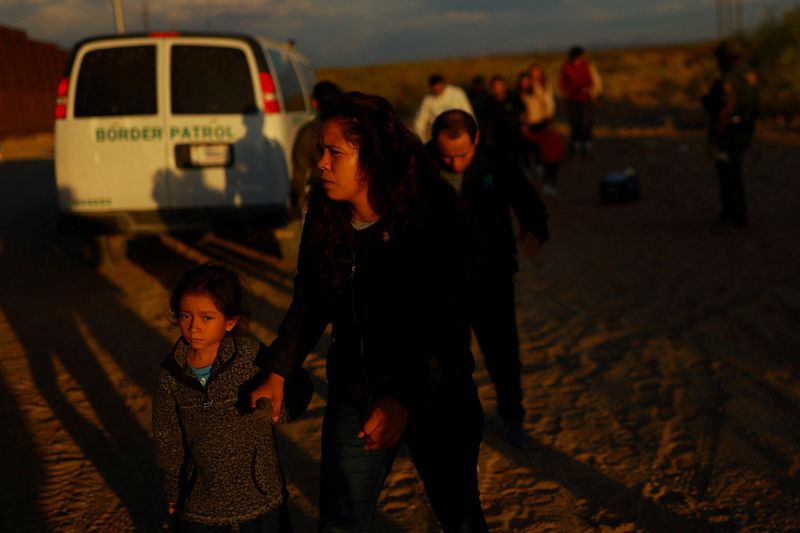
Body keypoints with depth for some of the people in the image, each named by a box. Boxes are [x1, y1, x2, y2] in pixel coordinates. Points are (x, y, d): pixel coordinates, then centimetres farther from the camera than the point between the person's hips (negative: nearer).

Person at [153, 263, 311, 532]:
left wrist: (282, 407, -21)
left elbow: (299, 384, 0)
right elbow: (167, 439, 6)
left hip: (261, 498, -2)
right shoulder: (170, 374, -7)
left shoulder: (251, 356, -16)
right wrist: (173, 493, 14)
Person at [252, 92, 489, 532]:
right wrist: (278, 373, -6)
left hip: (434, 396, -4)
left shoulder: (432, 220, -22)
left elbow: (445, 323, -27)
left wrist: (402, 399, -38)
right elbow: (309, 302, 4)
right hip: (354, 392, 4)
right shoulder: (325, 215, -5)